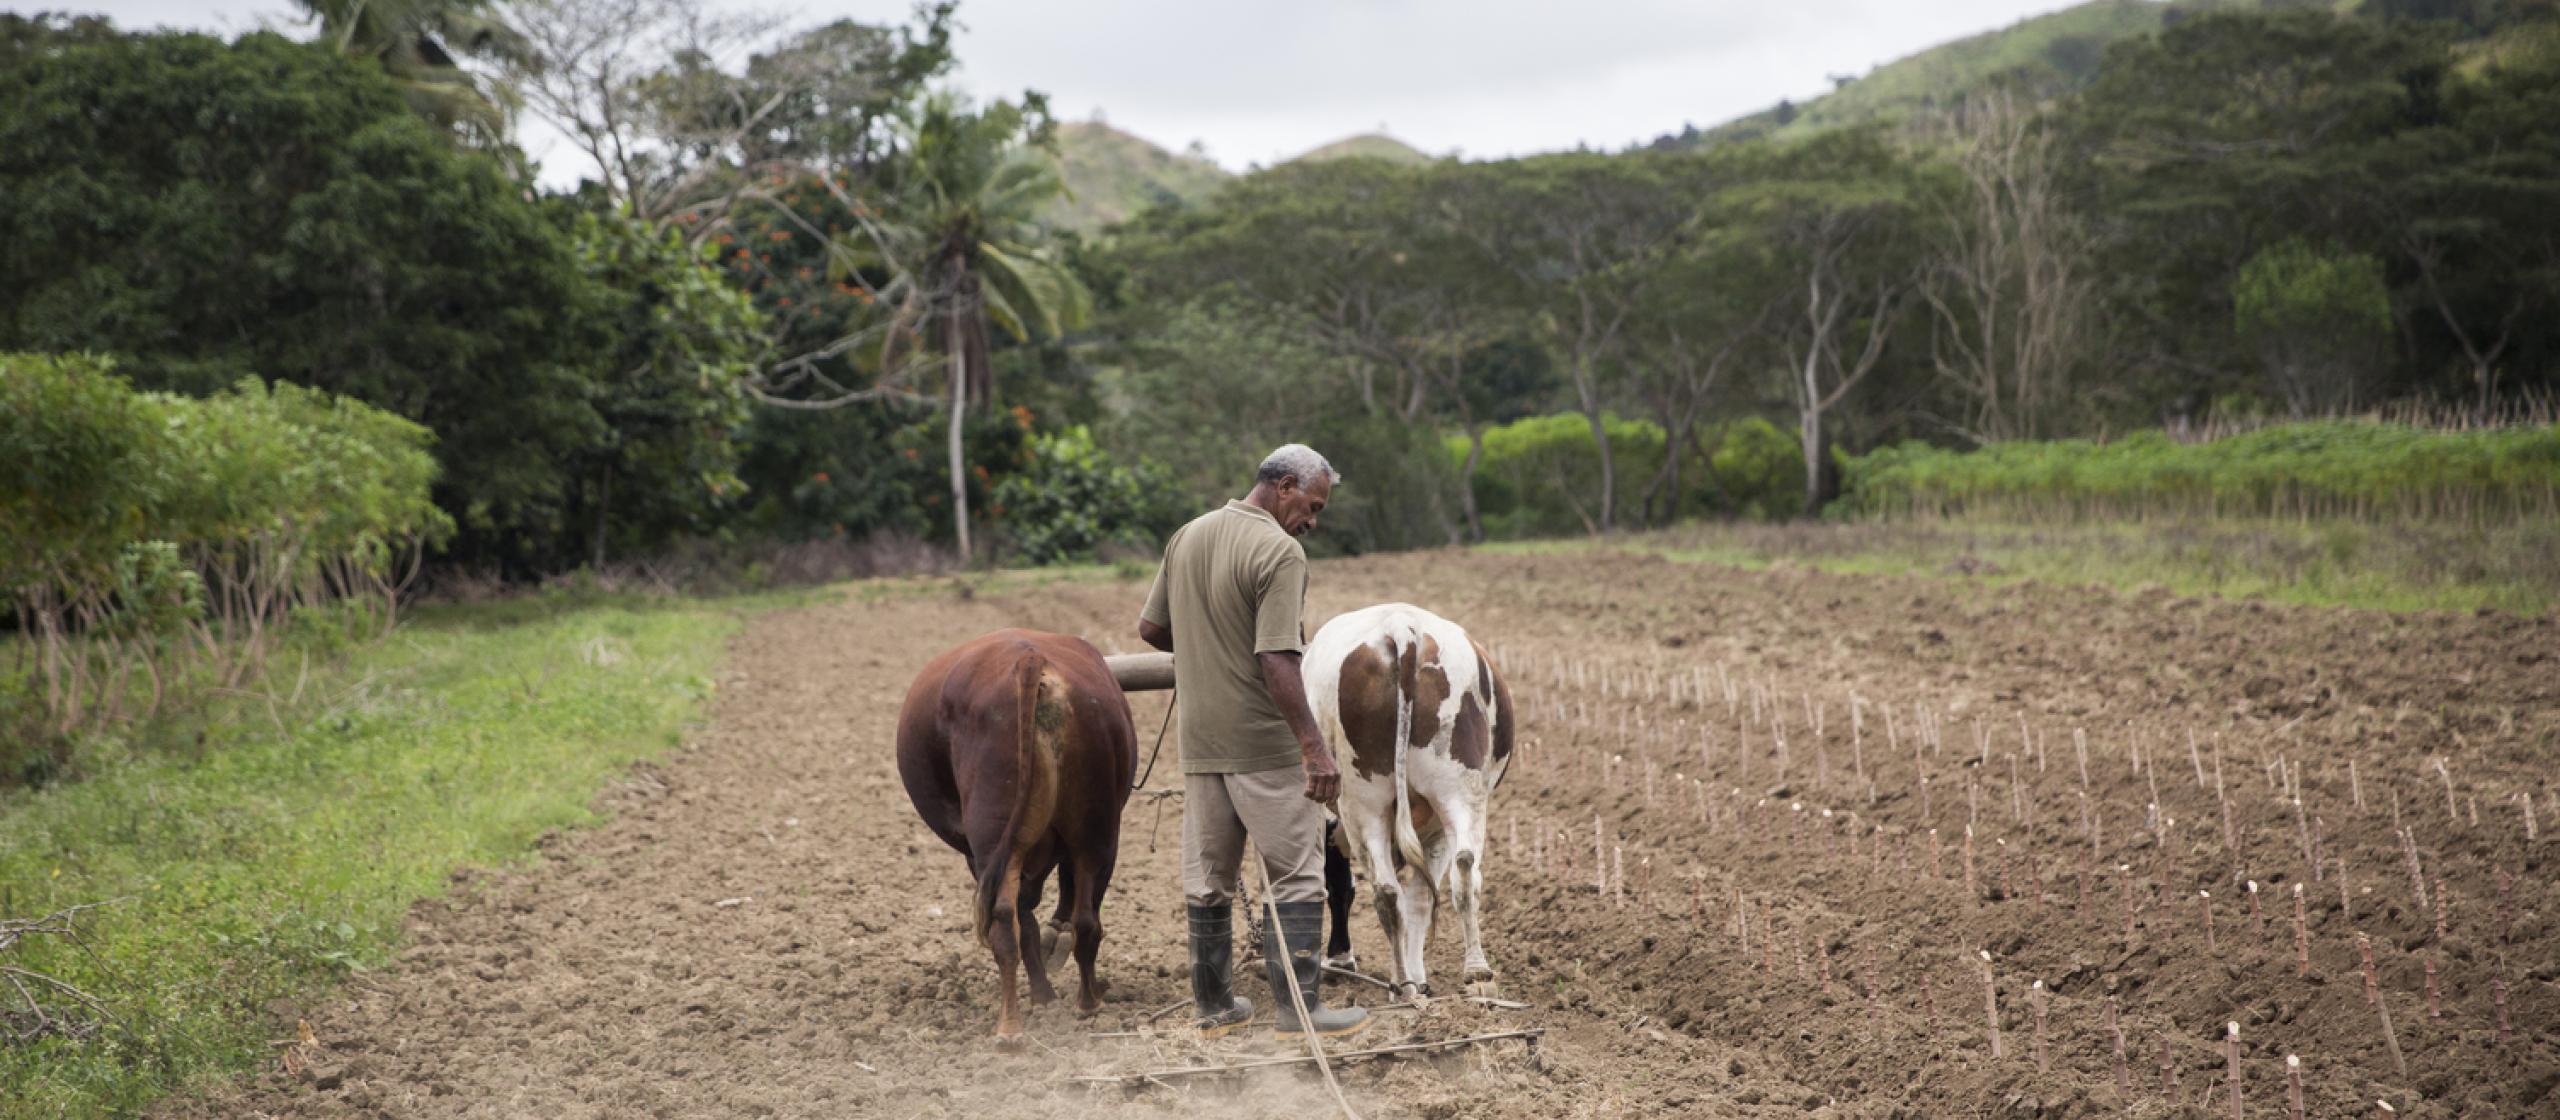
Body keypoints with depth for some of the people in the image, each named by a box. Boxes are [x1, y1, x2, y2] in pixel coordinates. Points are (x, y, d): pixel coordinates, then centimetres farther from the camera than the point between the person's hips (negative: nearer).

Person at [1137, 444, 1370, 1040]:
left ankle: (1215, 1004, 21)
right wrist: (1314, 747, -23)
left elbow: (1151, 628, 13)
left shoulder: (1187, 537, 8)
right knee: (1296, 874, 2)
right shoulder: (1280, 552, -16)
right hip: (1265, 744, -7)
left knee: (1207, 876, 14)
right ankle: (1296, 1008, 1)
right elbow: (1277, 661, -23)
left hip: (1199, 740, 7)